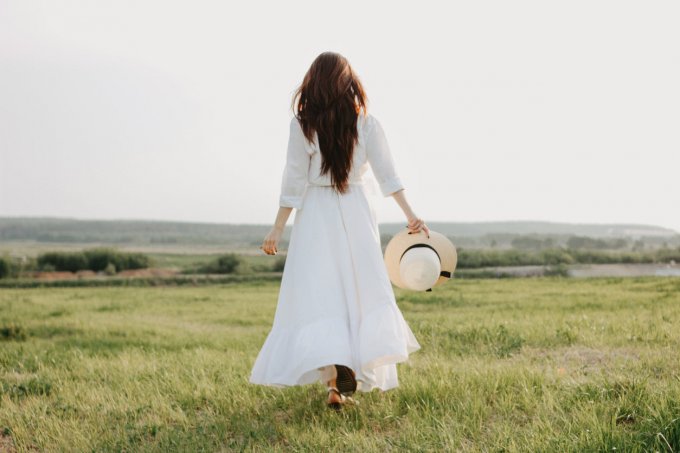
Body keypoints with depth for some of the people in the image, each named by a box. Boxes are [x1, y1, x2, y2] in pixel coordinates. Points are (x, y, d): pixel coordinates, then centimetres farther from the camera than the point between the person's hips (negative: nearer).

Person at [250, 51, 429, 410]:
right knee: (361, 293, 12)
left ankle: (333, 375, -16)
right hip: (357, 215, 3)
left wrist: (277, 228, 1)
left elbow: (293, 182, -6)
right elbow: (387, 174, -2)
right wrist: (410, 216, 2)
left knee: (318, 297, -2)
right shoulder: (367, 123, -1)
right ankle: (357, 371, 15)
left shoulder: (302, 125, -7)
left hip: (317, 218, -2)